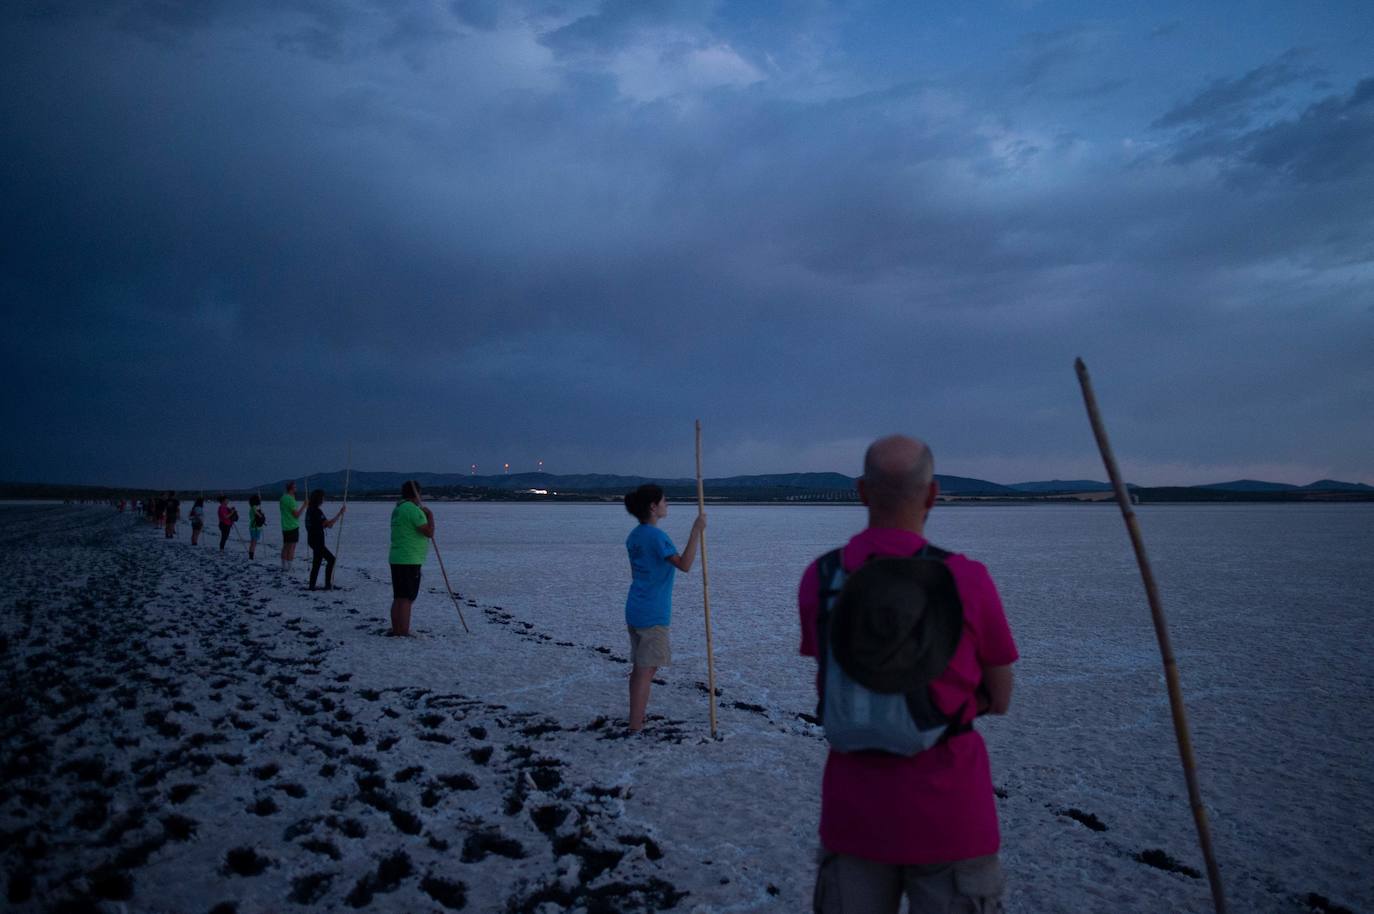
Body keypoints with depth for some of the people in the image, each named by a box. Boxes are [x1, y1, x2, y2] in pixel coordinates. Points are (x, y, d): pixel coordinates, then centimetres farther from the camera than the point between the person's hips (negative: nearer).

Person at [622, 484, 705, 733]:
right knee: (647, 669, -2)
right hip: (653, 614, -9)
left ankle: (636, 721, 23)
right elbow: (684, 565, -25)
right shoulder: (656, 536, -18)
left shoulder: (634, 536, 10)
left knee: (640, 667, 15)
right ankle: (636, 727, 2)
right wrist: (696, 531, -24)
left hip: (634, 610, 9)